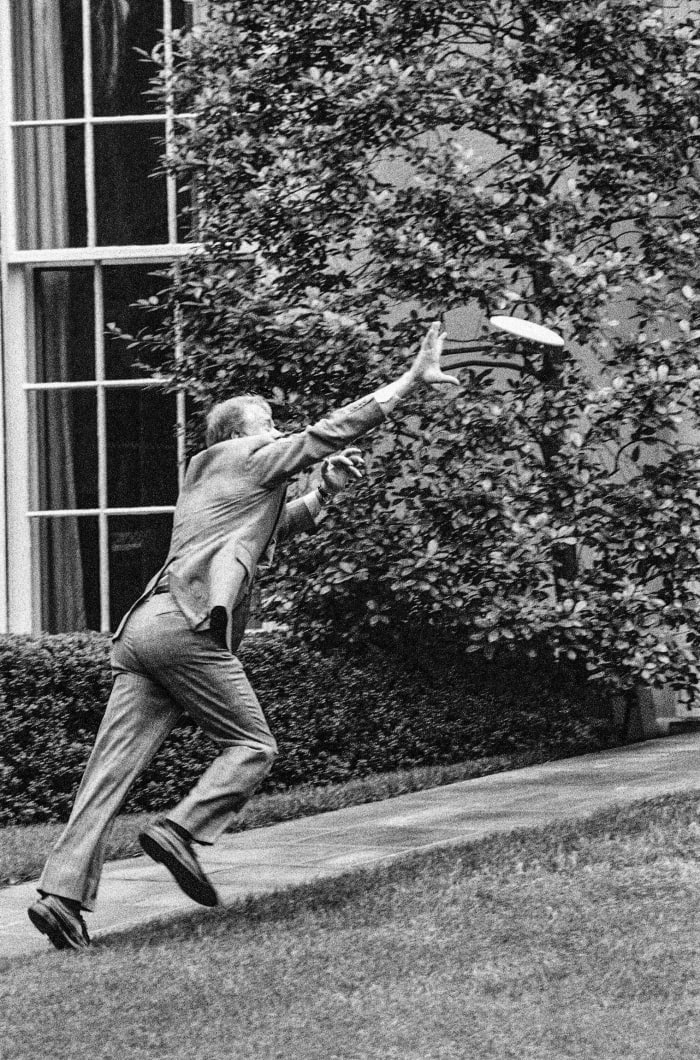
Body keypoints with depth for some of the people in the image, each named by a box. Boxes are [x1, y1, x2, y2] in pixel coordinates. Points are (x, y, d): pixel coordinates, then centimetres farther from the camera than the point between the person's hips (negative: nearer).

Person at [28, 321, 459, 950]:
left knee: (115, 767, -2)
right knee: (253, 746, 0)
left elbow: (276, 526, 47)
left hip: (142, 629, 8)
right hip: (186, 624, -8)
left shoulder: (206, 478, 33)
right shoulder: (249, 459, 8)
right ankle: (181, 831, -18)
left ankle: (62, 892, -12)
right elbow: (333, 431, 6)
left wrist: (326, 490, 32)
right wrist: (411, 381, 10)